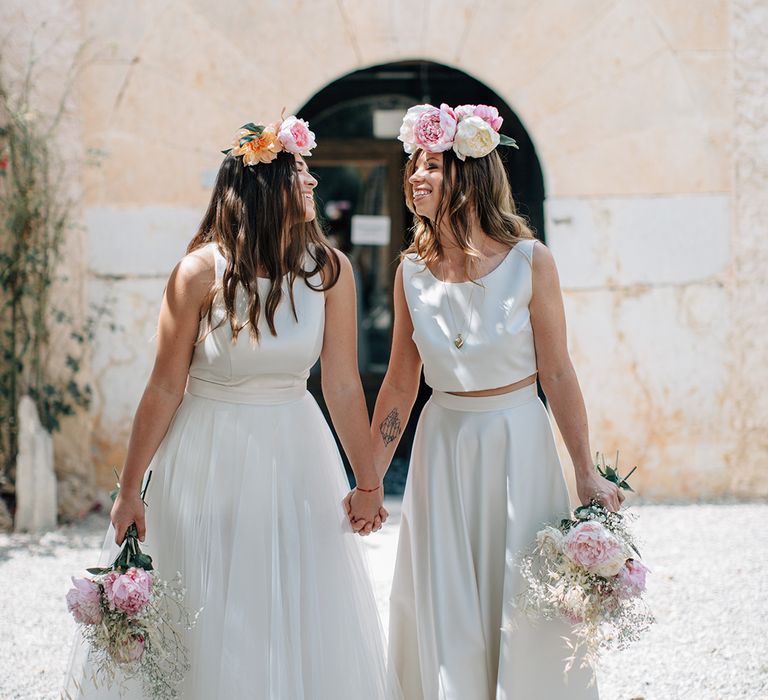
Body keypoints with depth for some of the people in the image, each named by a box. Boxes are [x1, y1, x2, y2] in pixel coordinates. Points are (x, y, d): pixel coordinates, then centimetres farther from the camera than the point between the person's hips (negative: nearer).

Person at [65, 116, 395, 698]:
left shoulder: (330, 270, -7)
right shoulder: (201, 272, -14)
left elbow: (344, 385, -3)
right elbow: (165, 389, -10)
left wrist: (368, 483, 0)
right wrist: (129, 491, -7)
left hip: (294, 455, 2)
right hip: (208, 459, -2)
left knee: (304, 622, 8)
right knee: (203, 629, 8)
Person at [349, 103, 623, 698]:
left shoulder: (530, 262, -11)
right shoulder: (412, 271, -1)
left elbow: (557, 373, -7)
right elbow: (400, 383, 5)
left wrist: (587, 475, -7)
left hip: (518, 444, -3)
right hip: (443, 445, 3)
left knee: (521, 602, 5)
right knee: (444, 609, 7)